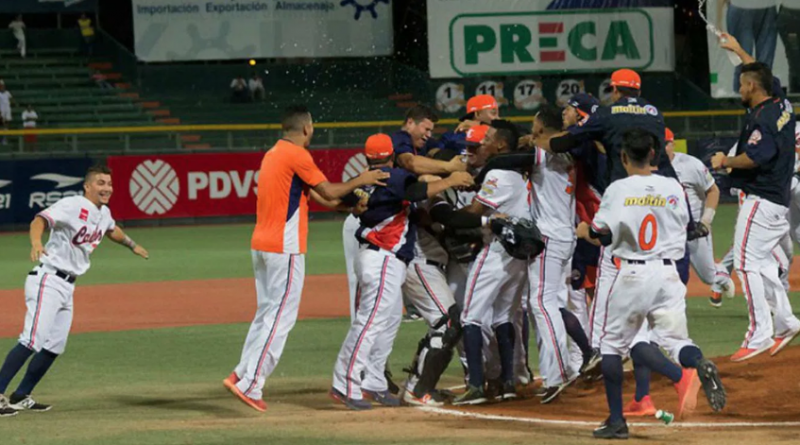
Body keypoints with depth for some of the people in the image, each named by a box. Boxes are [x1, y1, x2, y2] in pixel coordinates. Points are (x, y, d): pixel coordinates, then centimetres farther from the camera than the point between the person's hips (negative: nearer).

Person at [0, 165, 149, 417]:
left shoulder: (103, 213, 12)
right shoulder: (73, 206, -15)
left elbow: (112, 230, 37)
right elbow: (40, 219, -30)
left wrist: (132, 245, 46)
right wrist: (36, 243, -49)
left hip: (67, 287, 9)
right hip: (48, 280, -9)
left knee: (55, 346, 10)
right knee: (33, 339, -20)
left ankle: (21, 397, 19)